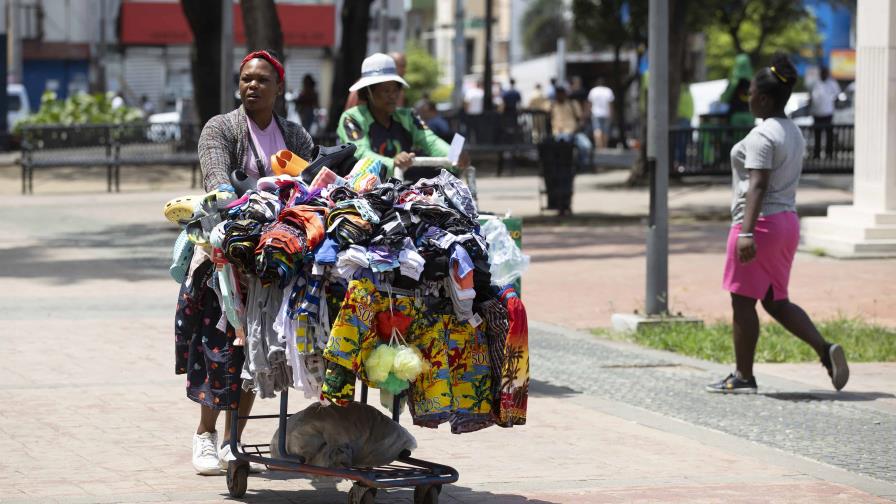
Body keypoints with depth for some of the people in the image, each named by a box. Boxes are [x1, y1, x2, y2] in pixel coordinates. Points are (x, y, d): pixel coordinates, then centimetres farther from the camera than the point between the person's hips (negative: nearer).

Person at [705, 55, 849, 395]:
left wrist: (747, 232, -30)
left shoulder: (762, 135, -16)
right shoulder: (794, 133, 14)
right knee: (776, 301, 14)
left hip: (761, 223, -9)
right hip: (787, 221, 10)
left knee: (743, 301, 1)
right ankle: (826, 350, -2)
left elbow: (757, 186, -24)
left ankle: (743, 377, 6)